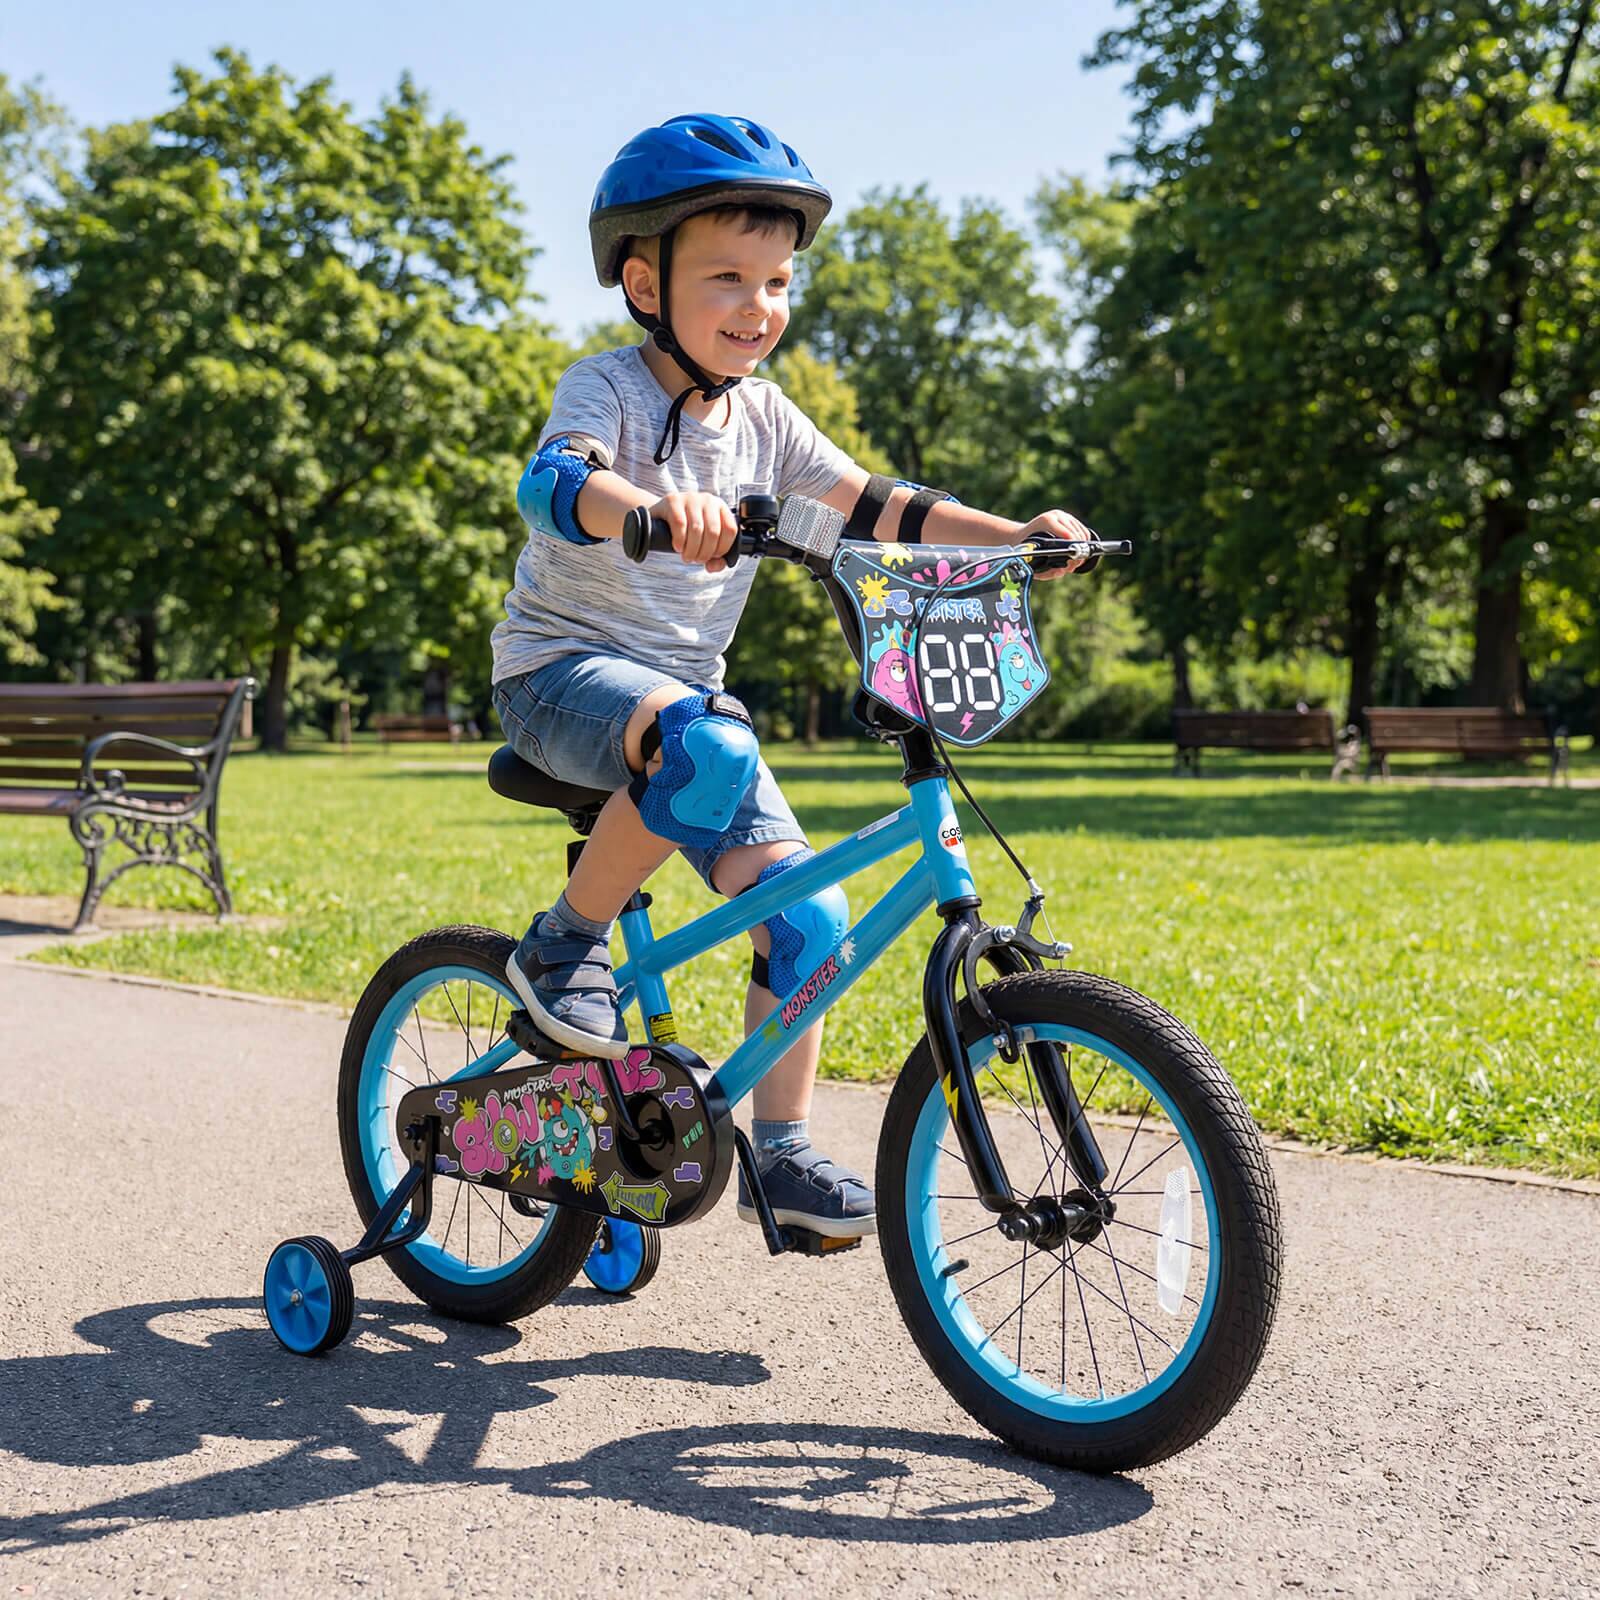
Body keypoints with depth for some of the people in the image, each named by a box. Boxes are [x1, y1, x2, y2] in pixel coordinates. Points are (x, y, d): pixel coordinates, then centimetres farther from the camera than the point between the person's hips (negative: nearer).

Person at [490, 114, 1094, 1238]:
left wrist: (1016, 536, -6)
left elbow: (873, 508, 7)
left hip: (688, 682, 6)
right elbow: (555, 482, -34)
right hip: (564, 668, -6)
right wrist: (654, 506, -56)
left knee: (807, 910, -9)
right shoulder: (608, 387, -12)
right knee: (710, 749, -39)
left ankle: (782, 1148, 6)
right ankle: (566, 946, -17)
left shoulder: (762, 416, 7)